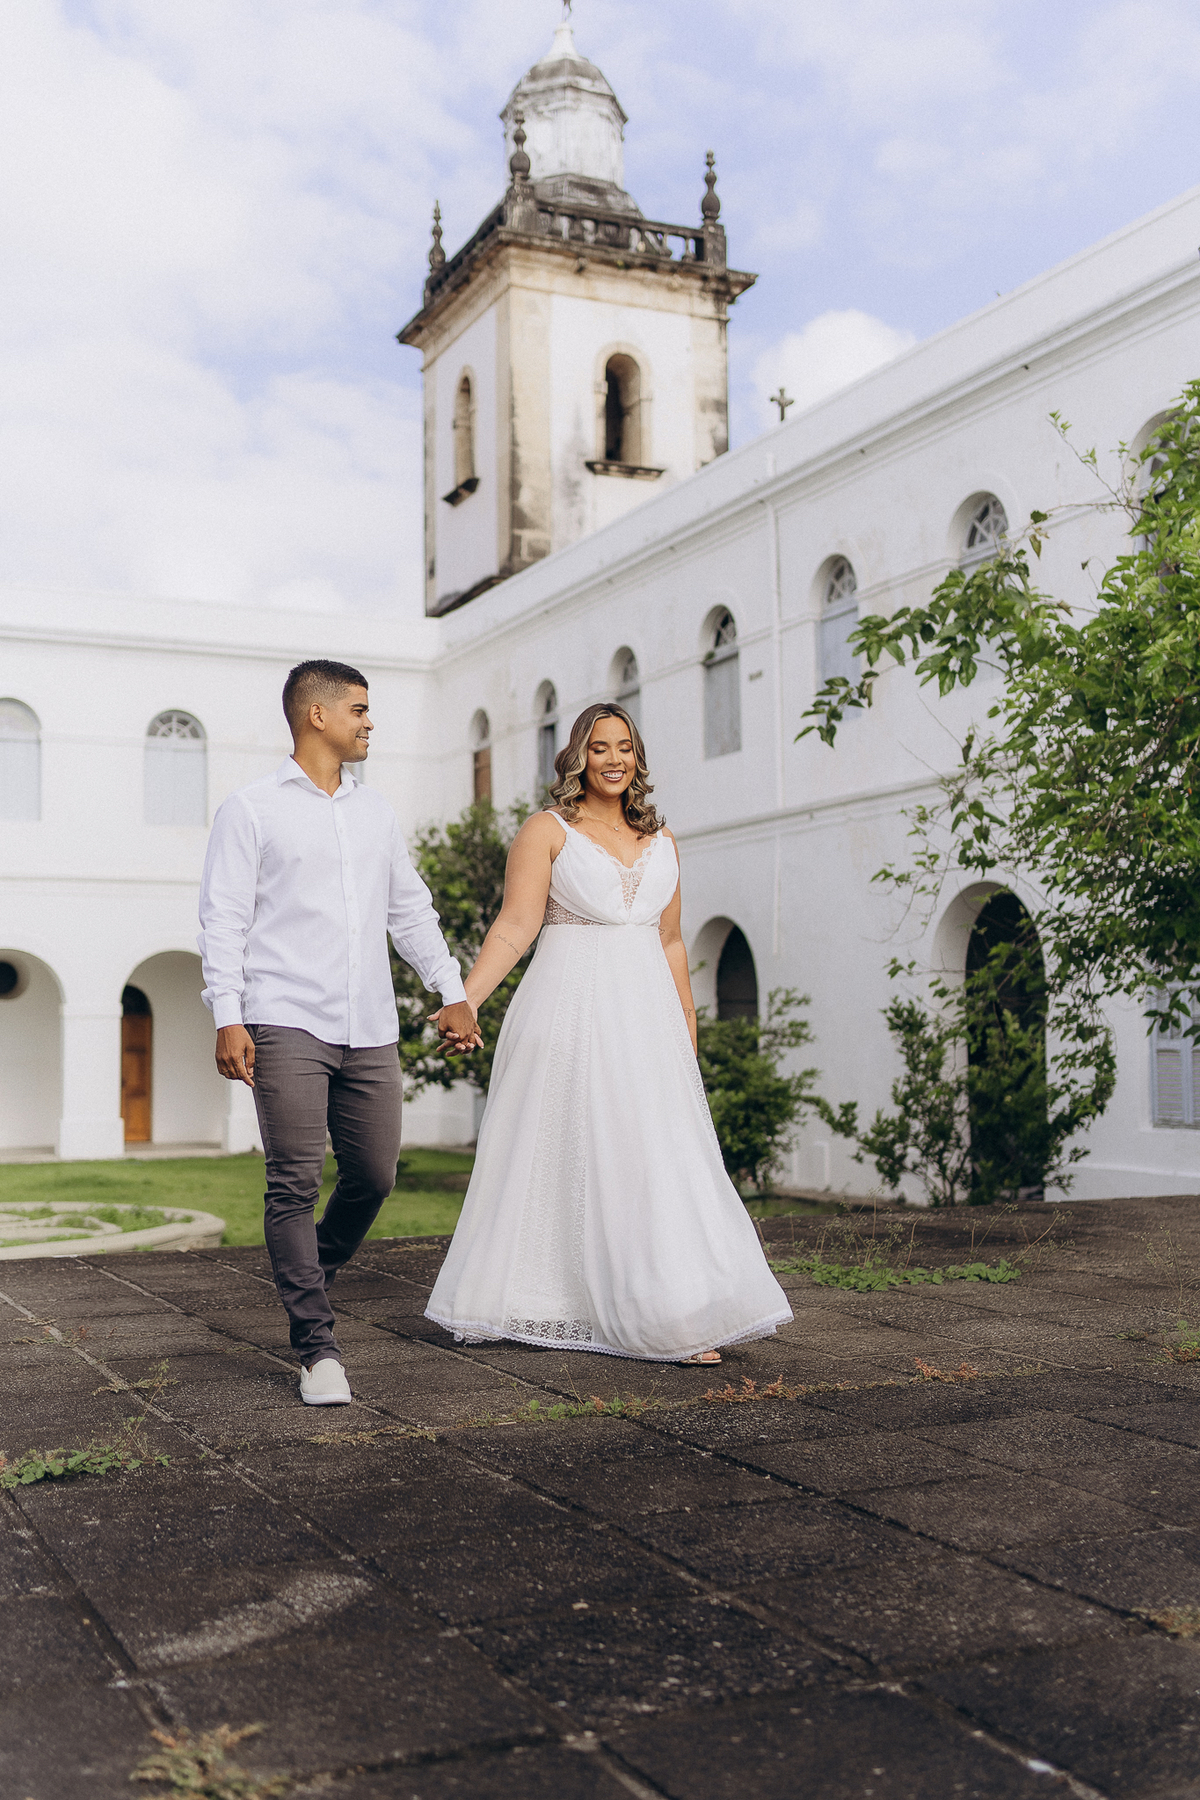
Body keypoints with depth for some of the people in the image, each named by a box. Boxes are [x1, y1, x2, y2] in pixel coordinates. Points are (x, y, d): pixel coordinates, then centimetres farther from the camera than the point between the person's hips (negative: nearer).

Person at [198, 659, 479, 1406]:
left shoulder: (377, 813, 19)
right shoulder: (251, 810, 3)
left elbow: (411, 910, 23)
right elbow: (224, 920, -1)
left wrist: (453, 991, 16)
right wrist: (228, 1018, -11)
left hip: (370, 1032, 5)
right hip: (287, 1027, -5)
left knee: (374, 1176, 5)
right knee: (295, 1185, -7)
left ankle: (309, 1279, 32)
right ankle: (318, 1348, -1)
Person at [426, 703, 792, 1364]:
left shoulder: (660, 839, 14)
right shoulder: (547, 830, 1)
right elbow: (515, 926, -7)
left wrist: (688, 1031, 17)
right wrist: (463, 998, -20)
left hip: (645, 1012, 4)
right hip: (570, 1010, -4)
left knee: (659, 1155, -1)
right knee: (558, 1154, 1)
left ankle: (673, 1321, 1)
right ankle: (520, 1305, 15)